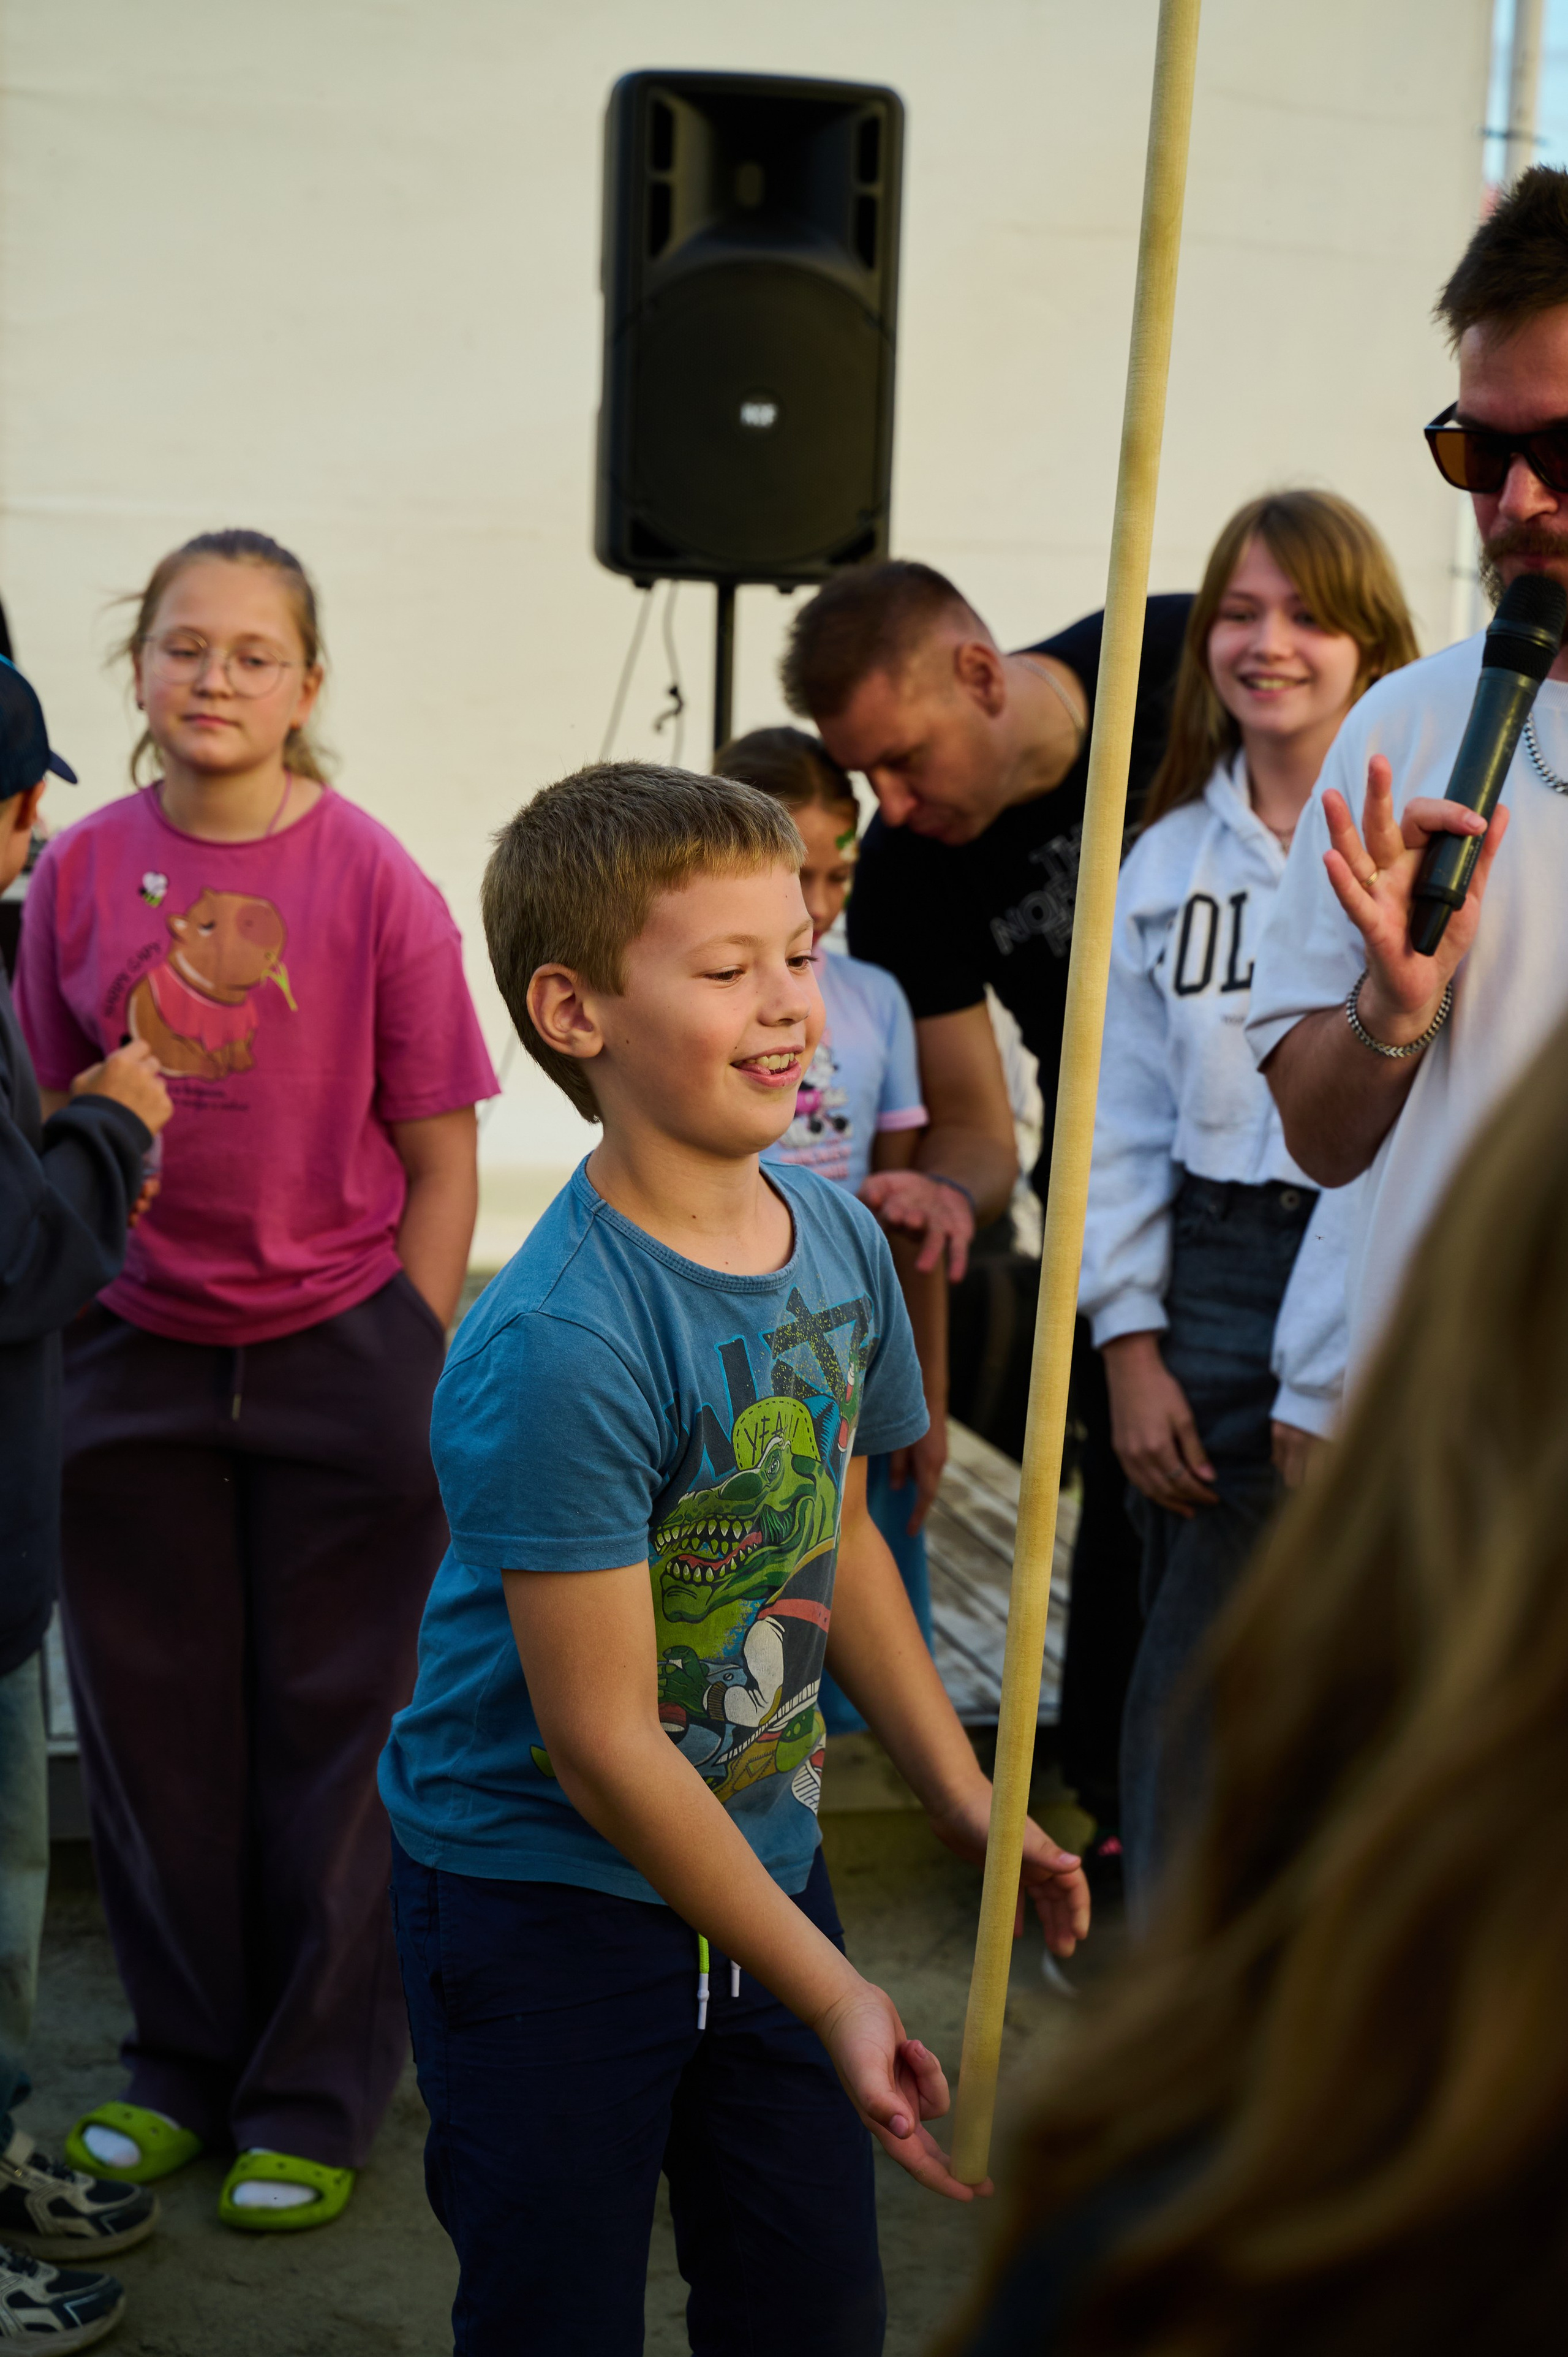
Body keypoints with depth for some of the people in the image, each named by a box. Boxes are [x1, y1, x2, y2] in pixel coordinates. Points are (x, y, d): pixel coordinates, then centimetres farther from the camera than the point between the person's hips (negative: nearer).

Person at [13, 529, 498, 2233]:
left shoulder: (371, 881, -9)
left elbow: (440, 1161, -5)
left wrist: (411, 1375, -9)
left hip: (339, 1354, -3)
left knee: (332, 1734, 7)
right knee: (154, 1724, 12)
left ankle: (314, 2101, 21)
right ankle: (181, 2067, 30)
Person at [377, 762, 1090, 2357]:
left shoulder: (839, 1238, -4)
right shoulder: (558, 1346, -27)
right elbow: (601, 1746, -23)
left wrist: (963, 1800, 13)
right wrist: (832, 1995, -18)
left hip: (758, 1855, 7)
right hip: (543, 1901, -6)